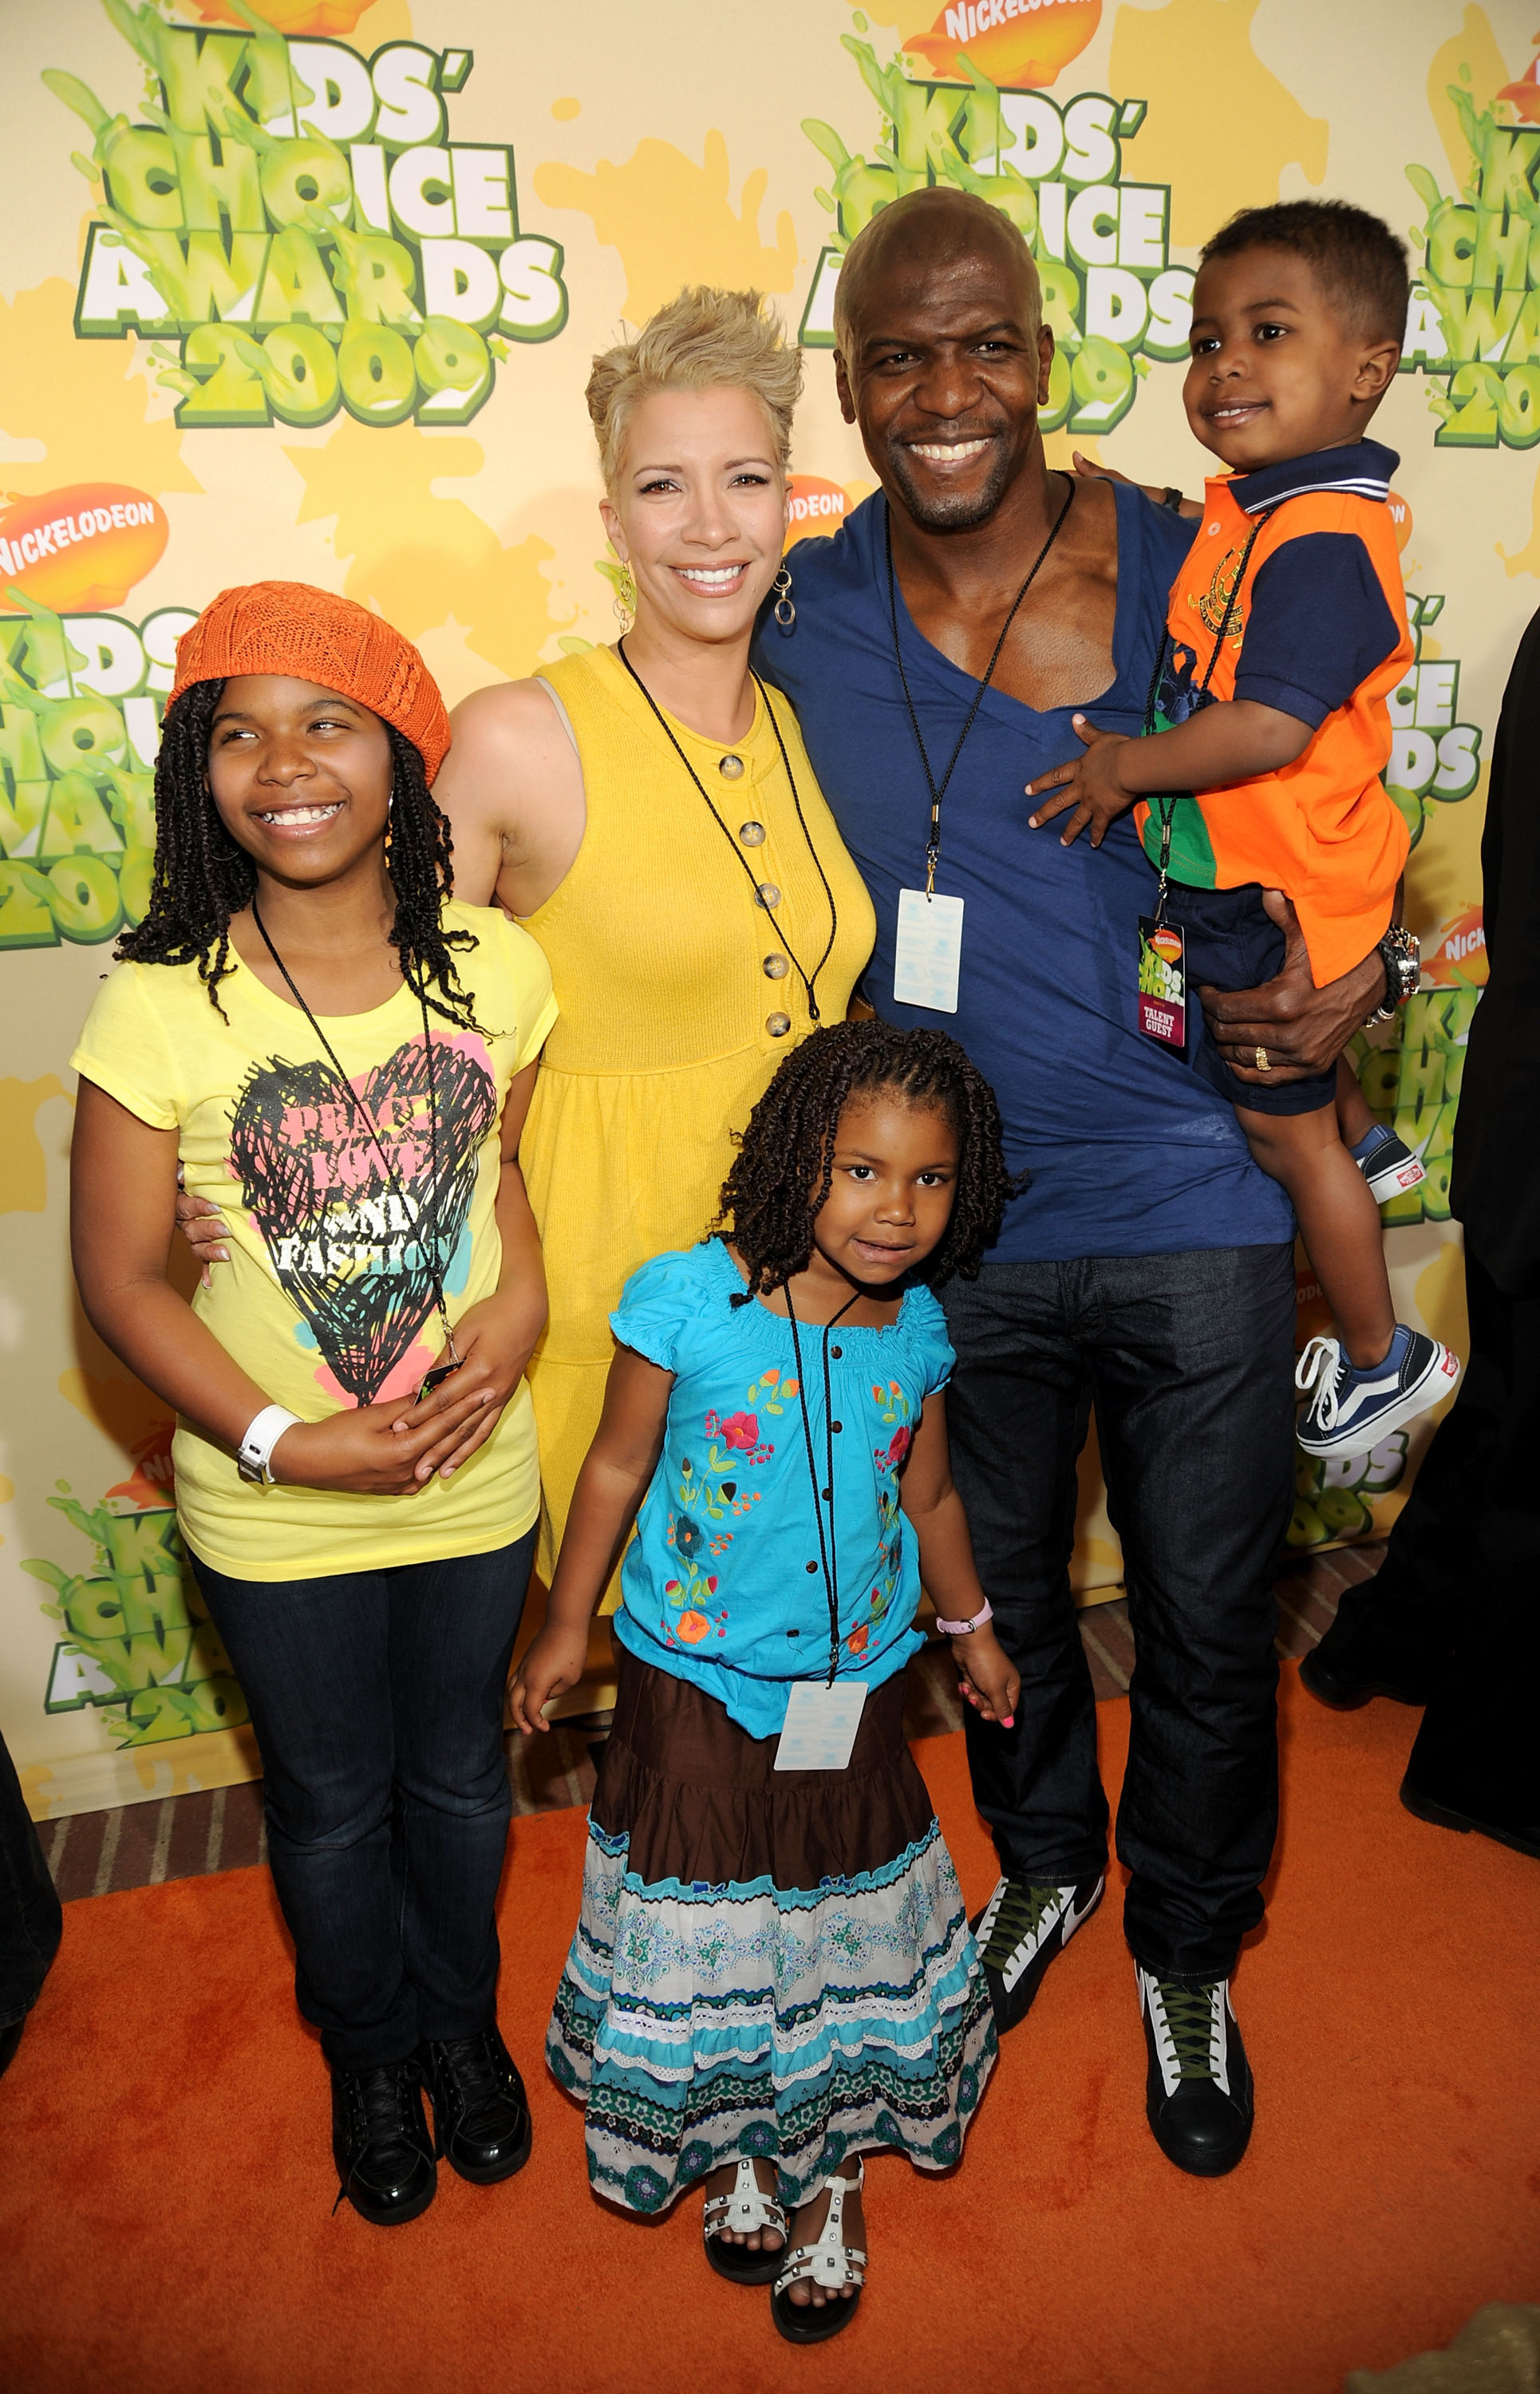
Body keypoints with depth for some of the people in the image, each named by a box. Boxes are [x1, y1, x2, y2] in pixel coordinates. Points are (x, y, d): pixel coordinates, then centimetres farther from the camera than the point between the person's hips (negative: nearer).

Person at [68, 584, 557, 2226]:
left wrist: (522, 1307, -13)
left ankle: (463, 2018, 54)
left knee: (458, 1778, 23)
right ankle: (367, 2056, 51)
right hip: (275, 1518, -1)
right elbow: (117, 1278, -11)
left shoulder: (492, 967, -9)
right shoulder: (159, 1009, -17)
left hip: (476, 1484, 2)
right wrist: (286, 1442, -18)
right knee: (332, 1805, 21)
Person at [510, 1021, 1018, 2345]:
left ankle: (830, 2172, 43)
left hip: (851, 1692, 3)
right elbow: (618, 1468, -7)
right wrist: (568, 1625, 3)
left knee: (845, 1934, 17)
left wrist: (971, 1626, 22)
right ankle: (734, 2154, 44)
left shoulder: (918, 1330, -8)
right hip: (697, 1689, -2)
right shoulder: (686, 1300, -21)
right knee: (705, 1937, 15)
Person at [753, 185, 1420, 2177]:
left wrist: (1358, 968, -15)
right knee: (998, 1600, 21)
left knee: (1209, 1630, 13)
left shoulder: (1201, 576, -7)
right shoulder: (799, 617, -3)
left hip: (1191, 1210, -1)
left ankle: (1187, 1952, 43)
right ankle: (1045, 1861, 52)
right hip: (952, 1222, 2)